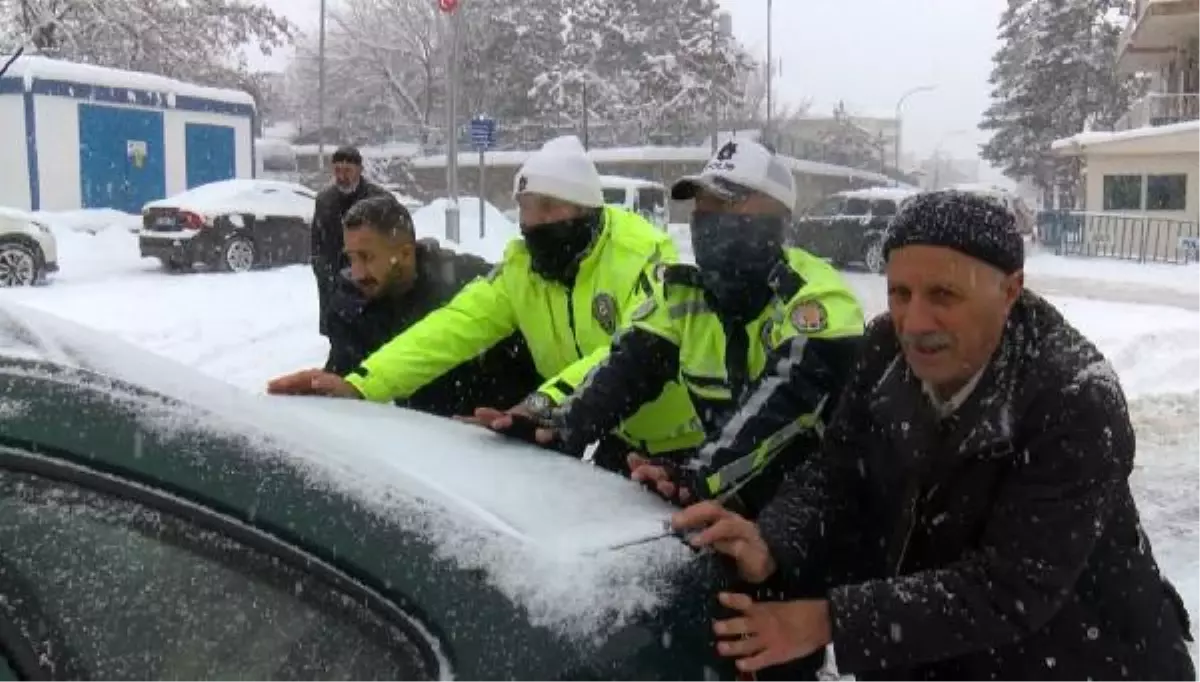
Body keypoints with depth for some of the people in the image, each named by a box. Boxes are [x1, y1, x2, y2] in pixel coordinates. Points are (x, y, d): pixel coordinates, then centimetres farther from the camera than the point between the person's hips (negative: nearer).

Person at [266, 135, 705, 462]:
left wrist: (549, 403, -55)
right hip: (617, 441, 6)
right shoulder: (522, 265, -6)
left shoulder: (643, 254, -25)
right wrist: (360, 385, -29)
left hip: (682, 447, -6)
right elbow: (456, 326, -16)